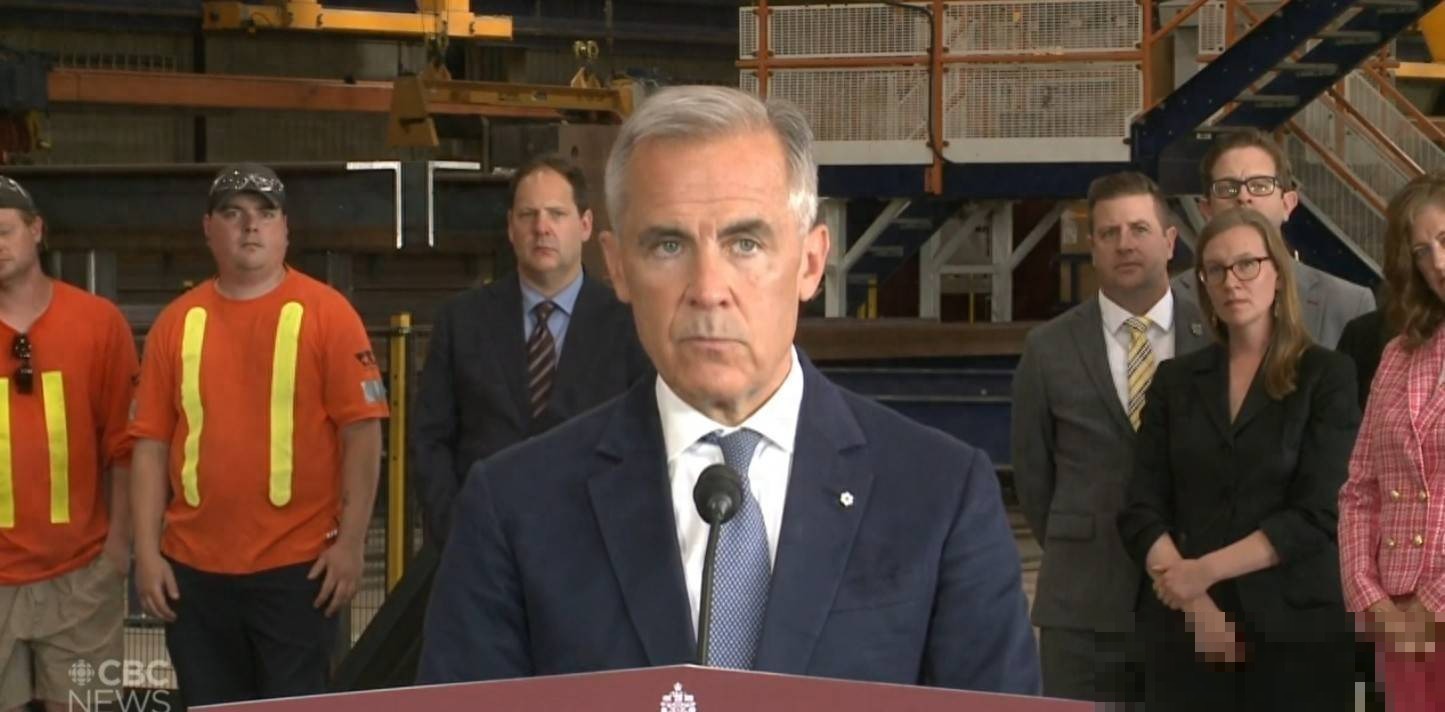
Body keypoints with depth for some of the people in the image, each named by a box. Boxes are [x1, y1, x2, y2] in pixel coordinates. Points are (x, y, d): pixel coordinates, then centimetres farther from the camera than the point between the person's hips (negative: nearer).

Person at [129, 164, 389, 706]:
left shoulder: (326, 314, -2)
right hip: (193, 570, 3)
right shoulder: (177, 322, 7)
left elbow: (362, 432, -5)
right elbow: (152, 441, 7)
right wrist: (147, 551, 1)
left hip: (299, 566, -3)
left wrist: (350, 542, -10)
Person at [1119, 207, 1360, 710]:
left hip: (1295, 627, -2)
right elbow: (1141, 511, 2)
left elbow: (1318, 515, -9)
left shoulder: (1327, 376, 0)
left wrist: (1205, 569, -13)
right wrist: (1197, 604, -12)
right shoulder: (1175, 380, 9)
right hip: (1183, 628, 2)